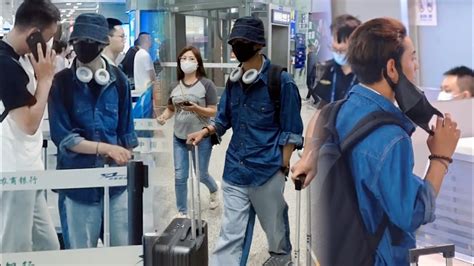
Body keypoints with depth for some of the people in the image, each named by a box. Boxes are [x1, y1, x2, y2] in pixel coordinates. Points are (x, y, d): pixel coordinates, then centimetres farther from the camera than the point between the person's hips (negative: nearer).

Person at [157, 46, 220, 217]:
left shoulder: (206, 84, -9)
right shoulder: (176, 85, 4)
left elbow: (213, 112, -10)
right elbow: (171, 108, 12)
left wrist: (196, 108, -27)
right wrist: (163, 116, -9)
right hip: (179, 137, 3)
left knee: (201, 174, 12)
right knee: (180, 176, 4)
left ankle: (214, 191, 46)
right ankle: (182, 211, 19)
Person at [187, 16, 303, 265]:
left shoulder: (281, 81, -12)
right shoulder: (234, 81, 5)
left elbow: (291, 132, -8)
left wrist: (283, 168, -9)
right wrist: (205, 131, -2)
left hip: (267, 170, -4)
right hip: (235, 170, 4)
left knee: (274, 221, 19)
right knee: (231, 232, 5)